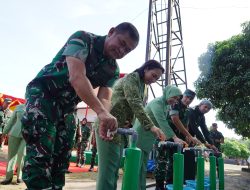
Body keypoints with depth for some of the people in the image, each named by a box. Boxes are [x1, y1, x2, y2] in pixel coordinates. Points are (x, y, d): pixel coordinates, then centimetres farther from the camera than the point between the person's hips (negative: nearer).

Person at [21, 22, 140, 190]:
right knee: (41, 153, -16)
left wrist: (104, 120, -35)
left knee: (62, 157, 6)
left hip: (66, 107, 7)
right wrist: (101, 112, -44)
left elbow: (104, 98, -11)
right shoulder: (83, 38, -17)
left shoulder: (113, 70, 1)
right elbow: (76, 77, -32)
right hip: (42, 94, -6)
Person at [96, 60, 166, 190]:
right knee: (108, 168, -9)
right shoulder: (132, 78, -4)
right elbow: (135, 104, -18)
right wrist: (151, 126, -24)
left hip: (120, 128, 9)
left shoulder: (141, 84, 24)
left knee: (114, 168, 10)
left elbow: (137, 106, 18)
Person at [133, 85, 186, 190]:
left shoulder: (166, 106, 14)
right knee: (138, 167, -7)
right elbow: (162, 122, -26)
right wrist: (174, 137, -30)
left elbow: (163, 122, 16)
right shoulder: (157, 102, -16)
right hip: (139, 137, -9)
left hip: (147, 140, 9)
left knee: (143, 168, 11)